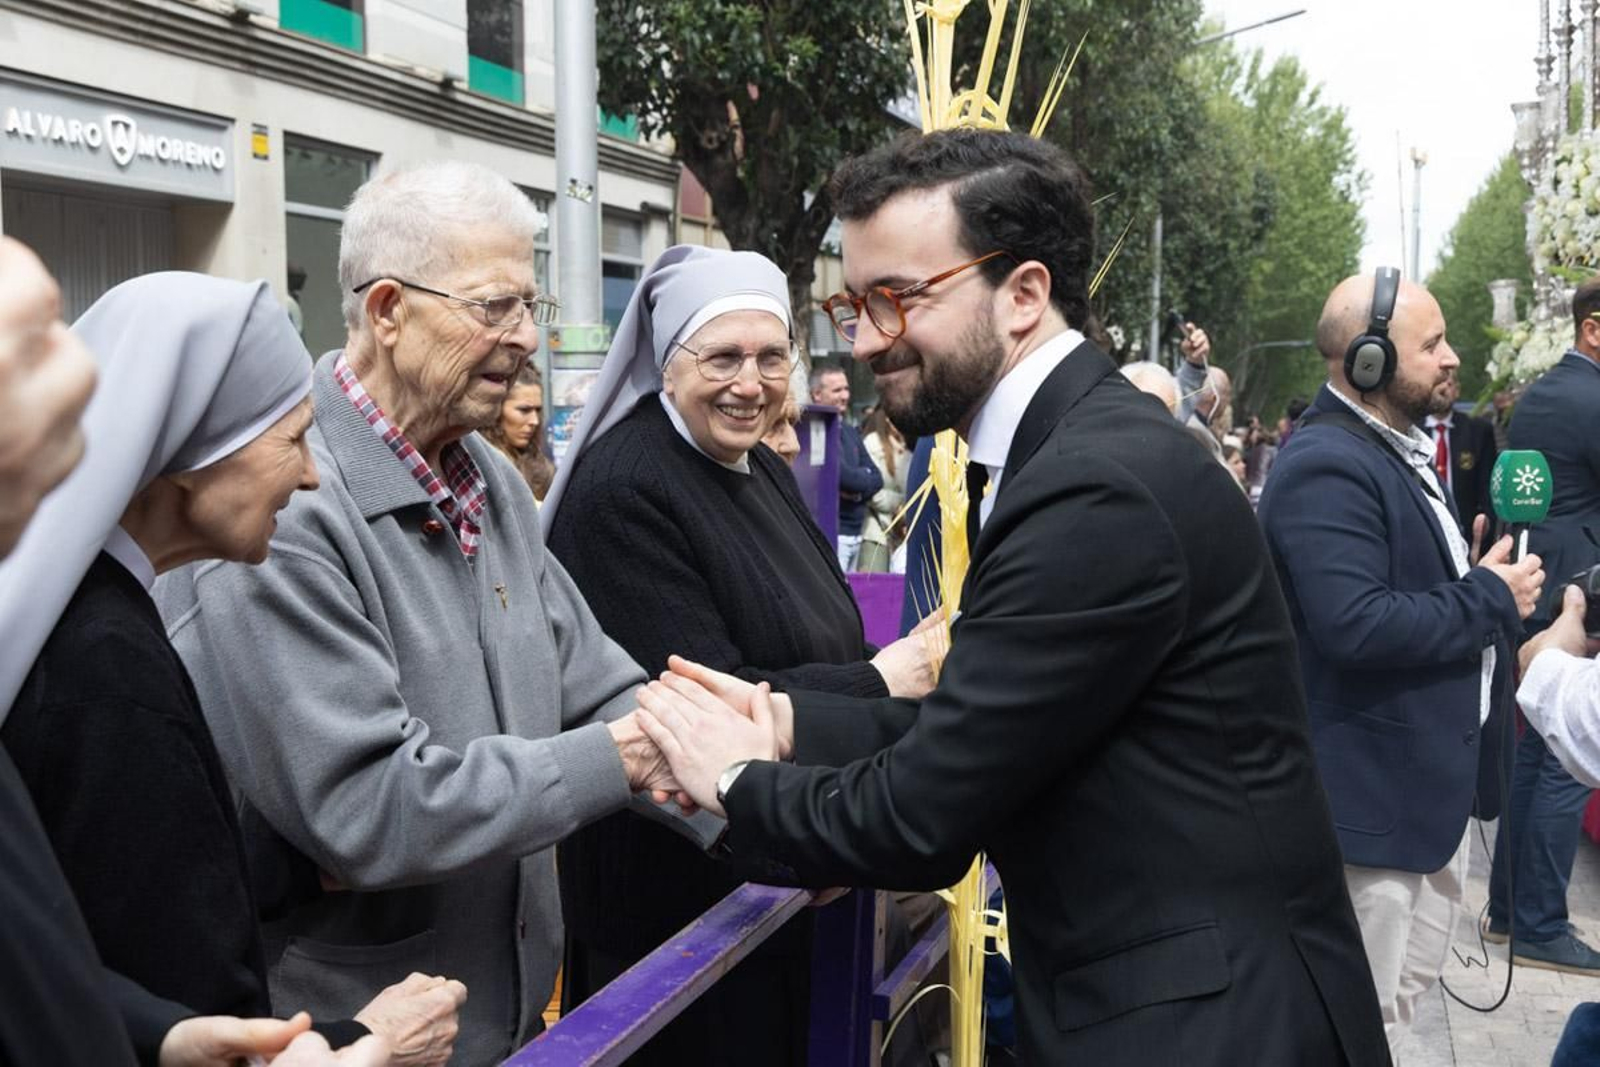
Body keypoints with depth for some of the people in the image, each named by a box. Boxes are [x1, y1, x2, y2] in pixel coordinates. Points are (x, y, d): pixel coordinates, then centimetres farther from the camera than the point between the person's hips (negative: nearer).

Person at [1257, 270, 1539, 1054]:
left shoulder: (1397, 448, 12)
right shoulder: (1326, 467, -22)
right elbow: (1356, 625, -32)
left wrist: (1482, 575, 3)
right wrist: (1490, 600, -20)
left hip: (1437, 777, 10)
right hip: (1375, 791, -10)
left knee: (1405, 996, 23)